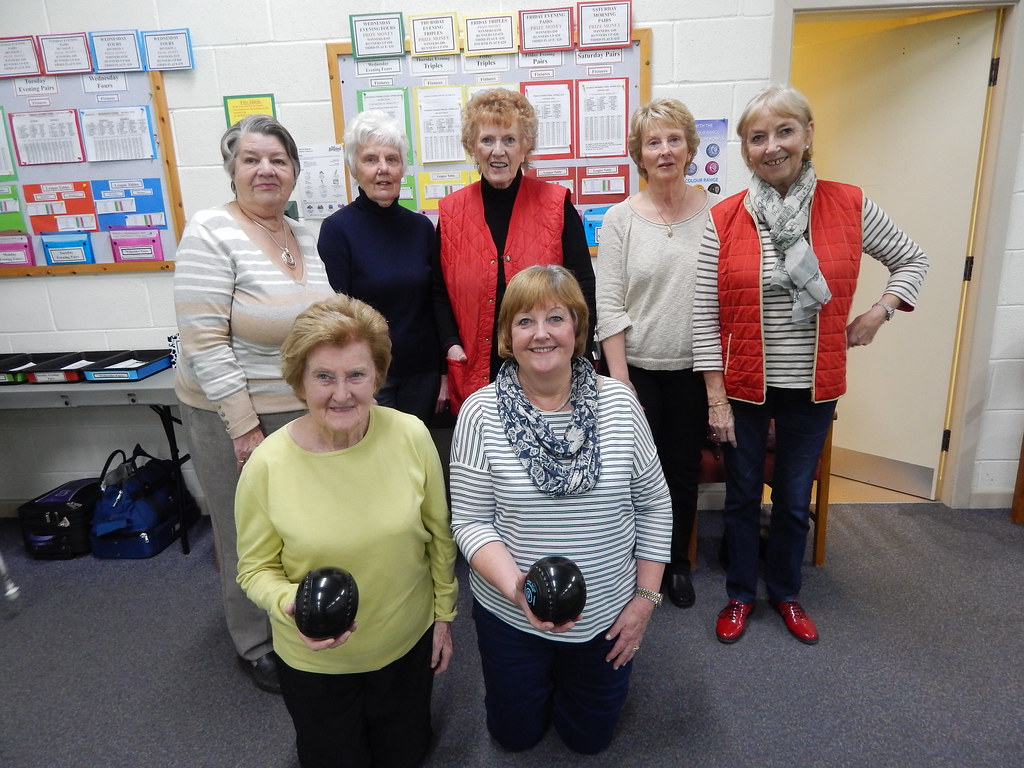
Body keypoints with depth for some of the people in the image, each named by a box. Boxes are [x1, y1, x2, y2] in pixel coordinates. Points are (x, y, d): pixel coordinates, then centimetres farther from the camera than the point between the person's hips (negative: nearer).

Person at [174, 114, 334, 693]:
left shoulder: (306, 237, 7)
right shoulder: (212, 234, -13)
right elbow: (204, 342, -18)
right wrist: (244, 427, -19)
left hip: (305, 411, 6)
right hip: (233, 413, -6)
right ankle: (258, 645, 34)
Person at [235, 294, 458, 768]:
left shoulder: (411, 436, -20)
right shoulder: (267, 466, -23)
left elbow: (439, 536, -5)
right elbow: (256, 568, -8)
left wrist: (444, 614, 3)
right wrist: (288, 603, -29)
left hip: (409, 640, 2)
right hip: (315, 658, -1)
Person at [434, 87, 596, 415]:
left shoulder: (556, 205, 0)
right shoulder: (451, 211, 5)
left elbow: (583, 287, 2)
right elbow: (440, 291, 11)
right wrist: (451, 344, -4)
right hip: (475, 374, 2)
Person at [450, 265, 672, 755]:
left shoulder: (619, 402, -11)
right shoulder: (481, 412, -16)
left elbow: (654, 506, -3)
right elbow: (470, 521, -13)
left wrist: (645, 598, -3)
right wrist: (516, 586, -28)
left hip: (606, 615, 1)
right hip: (510, 616, 0)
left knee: (591, 737, 23)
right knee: (516, 735, 22)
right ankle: (539, 683, 50)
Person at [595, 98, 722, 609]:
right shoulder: (620, 218, -3)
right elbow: (609, 305, -7)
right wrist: (619, 379, -11)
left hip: (694, 369, 2)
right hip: (637, 368, -1)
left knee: (684, 470, 15)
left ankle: (677, 562, 37)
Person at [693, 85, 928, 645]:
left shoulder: (849, 206, -4)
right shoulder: (724, 221, -8)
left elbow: (911, 260, 12)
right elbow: (705, 315, -8)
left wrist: (879, 312, -4)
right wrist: (716, 396, -10)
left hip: (813, 386, 1)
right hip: (743, 385, -1)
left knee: (795, 499, 16)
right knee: (743, 494, 14)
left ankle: (786, 592, 40)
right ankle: (741, 593, 36)